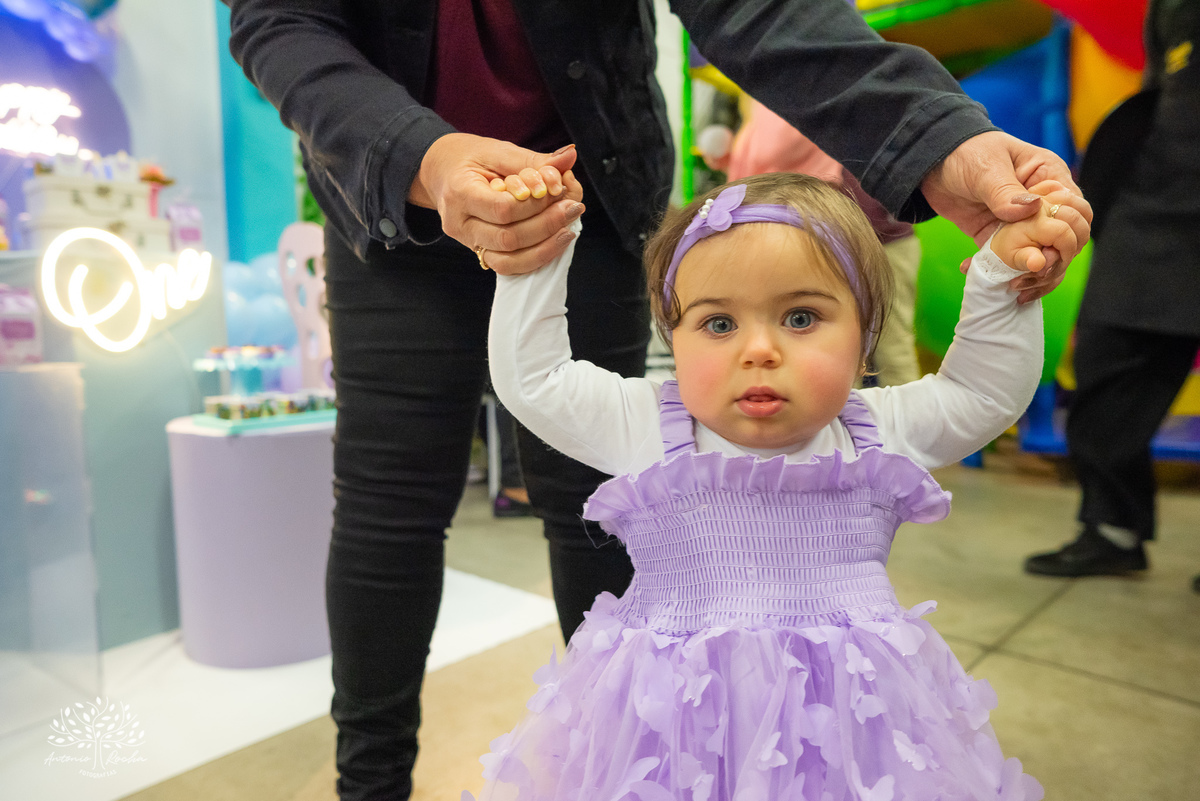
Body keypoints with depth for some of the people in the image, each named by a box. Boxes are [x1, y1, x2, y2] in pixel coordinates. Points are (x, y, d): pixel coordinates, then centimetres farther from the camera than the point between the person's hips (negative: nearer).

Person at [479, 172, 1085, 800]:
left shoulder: (878, 432, -1)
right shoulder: (646, 429, -8)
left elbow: (988, 391, 9)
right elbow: (529, 378, -6)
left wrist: (1002, 273, -3)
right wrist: (532, 266, -12)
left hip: (847, 706, 2)